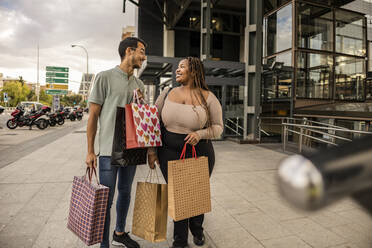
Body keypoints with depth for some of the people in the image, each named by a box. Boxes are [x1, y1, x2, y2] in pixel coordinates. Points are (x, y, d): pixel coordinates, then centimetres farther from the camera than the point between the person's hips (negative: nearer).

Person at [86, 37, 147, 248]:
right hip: (109, 150, -6)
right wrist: (90, 151, -7)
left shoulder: (139, 85, 12)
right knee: (106, 200, 1)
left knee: (125, 193, 18)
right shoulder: (105, 77, -5)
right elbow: (93, 114, -6)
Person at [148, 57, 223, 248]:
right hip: (170, 153, 1)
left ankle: (197, 230, 47)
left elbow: (218, 127, -2)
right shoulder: (166, 95, 2)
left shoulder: (208, 98, -6)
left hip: (199, 154, -1)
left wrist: (200, 134, -21)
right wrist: (151, 150, -1)